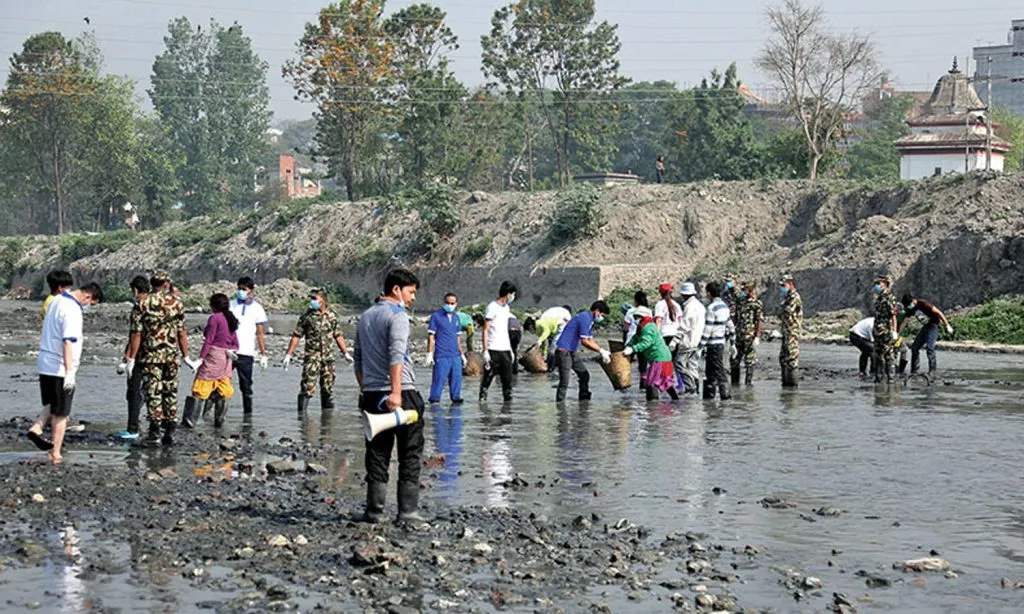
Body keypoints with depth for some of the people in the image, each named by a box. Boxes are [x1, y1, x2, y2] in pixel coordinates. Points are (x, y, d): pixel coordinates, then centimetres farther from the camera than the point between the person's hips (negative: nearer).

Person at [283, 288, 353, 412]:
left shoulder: (332, 317, 8)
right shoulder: (306, 316, -1)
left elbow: (338, 336, 16)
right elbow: (296, 336, 0)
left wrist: (346, 353, 14)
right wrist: (288, 354, -5)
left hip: (328, 357, 3)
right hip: (312, 357, -3)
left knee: (328, 388, 9)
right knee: (308, 387, -11)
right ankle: (302, 414, -8)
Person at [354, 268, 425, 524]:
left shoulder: (365, 317, 17)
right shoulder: (398, 316, -8)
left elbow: (358, 360, 22)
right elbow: (396, 356, -22)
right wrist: (396, 391, -29)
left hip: (371, 395, 7)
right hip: (400, 394, -7)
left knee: (377, 454, 9)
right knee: (410, 454, 1)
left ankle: (374, 510, 6)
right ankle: (408, 510, -2)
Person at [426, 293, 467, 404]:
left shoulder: (456, 317, 16)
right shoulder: (436, 316, -1)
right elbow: (431, 336, -3)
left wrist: (462, 354, 23)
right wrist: (429, 354, -9)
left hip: (455, 355, 6)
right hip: (441, 355, -6)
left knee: (457, 378, 5)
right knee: (439, 378, -7)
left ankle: (455, 397, 15)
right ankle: (434, 399, -1)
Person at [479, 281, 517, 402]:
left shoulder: (506, 308, 17)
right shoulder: (492, 307, -7)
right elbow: (485, 330, -9)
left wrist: (510, 350, 21)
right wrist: (485, 351, -14)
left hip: (505, 350, 7)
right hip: (493, 350, -7)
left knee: (507, 378, 4)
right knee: (488, 377, -4)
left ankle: (508, 399, 7)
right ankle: (482, 397, 3)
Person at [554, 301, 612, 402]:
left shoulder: (590, 320, 14)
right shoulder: (585, 318, -18)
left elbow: (590, 341, 17)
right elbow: (584, 341, -21)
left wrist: (603, 352, 6)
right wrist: (601, 351, -15)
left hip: (573, 352, 11)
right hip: (564, 352, -11)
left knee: (584, 375, 16)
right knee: (564, 382, -11)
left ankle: (584, 404, 24)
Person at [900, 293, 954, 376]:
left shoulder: (923, 303, -22)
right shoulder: (910, 309, 1)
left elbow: (938, 312, -21)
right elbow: (904, 323, 7)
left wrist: (947, 325, -22)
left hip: (934, 325, -8)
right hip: (926, 326, 8)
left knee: (929, 347, -21)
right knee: (914, 347, 3)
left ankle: (932, 371, -16)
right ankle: (914, 371, 10)